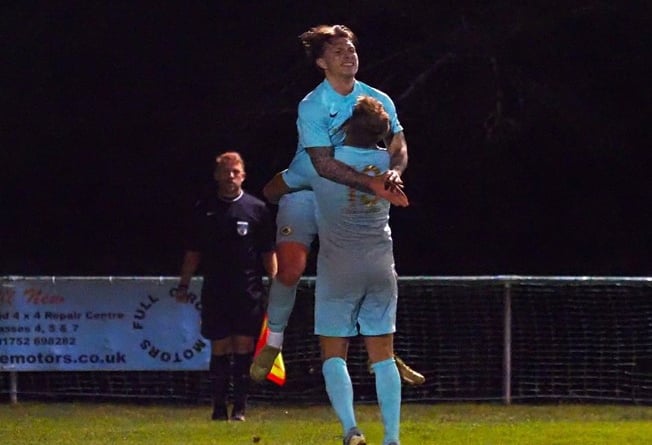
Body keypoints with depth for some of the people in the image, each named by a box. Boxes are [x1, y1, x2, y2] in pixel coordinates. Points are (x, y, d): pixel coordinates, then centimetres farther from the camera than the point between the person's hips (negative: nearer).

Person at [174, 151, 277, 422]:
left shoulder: (257, 209, 4)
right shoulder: (204, 209, 7)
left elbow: (269, 253, 7)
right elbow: (193, 252, 13)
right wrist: (184, 284, 8)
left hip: (249, 292, -1)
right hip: (215, 292, 1)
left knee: (244, 347, -3)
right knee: (220, 349, 0)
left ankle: (240, 407, 2)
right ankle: (219, 407, 6)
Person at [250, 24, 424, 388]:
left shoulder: (379, 101, -3)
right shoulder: (312, 107, -18)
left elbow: (398, 148, -1)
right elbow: (323, 163, -27)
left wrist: (393, 173, -26)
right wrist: (374, 184, -34)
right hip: (304, 191, -4)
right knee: (291, 269, -18)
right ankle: (274, 341, 2)